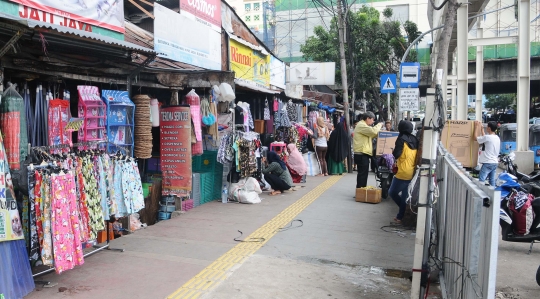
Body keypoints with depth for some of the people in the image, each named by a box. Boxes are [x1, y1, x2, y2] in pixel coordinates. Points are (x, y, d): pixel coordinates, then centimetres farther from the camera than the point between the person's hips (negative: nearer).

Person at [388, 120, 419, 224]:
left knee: (392, 192, 5)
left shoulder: (402, 139, -9)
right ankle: (401, 216, 17)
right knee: (405, 195, 13)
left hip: (403, 173, -7)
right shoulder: (415, 140, 9)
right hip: (412, 173, 7)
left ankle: (401, 216, 0)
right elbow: (417, 155, 14)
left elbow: (396, 154, -14)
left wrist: (394, 151, 6)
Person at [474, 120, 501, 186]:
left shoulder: (487, 137, -16)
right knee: (492, 181, 11)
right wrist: (482, 129, 35)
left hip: (488, 163, -9)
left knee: (481, 181, -11)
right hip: (495, 163, 9)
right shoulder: (497, 138, 12)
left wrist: (476, 126, 3)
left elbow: (476, 138, -7)